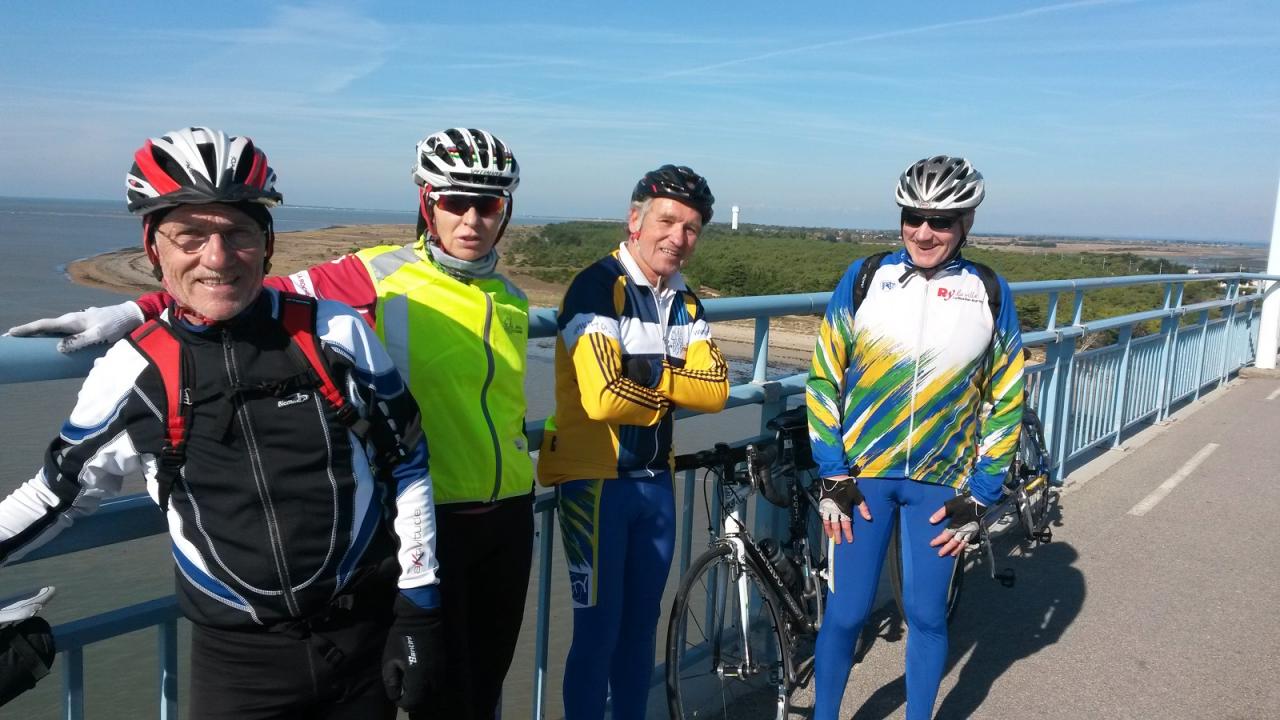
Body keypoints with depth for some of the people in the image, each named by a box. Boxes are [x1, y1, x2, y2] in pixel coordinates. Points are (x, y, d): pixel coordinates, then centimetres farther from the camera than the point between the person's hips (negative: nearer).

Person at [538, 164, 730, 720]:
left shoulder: (685, 304, 9)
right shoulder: (597, 287, -15)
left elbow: (715, 391, -2)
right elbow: (603, 398, -26)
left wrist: (652, 374, -16)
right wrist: (673, 394, -9)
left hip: (654, 481, 7)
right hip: (594, 479, -7)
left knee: (641, 625, 17)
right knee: (598, 630, 0)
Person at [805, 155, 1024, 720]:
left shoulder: (989, 293, -1)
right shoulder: (864, 278, -4)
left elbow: (1005, 402, 3)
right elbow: (824, 377, -2)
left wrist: (979, 497, -1)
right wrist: (832, 477, -6)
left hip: (941, 483, 1)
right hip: (860, 476, -1)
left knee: (927, 616, 11)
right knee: (846, 613, 4)